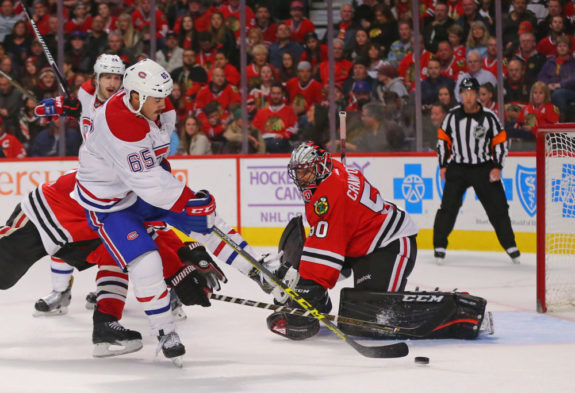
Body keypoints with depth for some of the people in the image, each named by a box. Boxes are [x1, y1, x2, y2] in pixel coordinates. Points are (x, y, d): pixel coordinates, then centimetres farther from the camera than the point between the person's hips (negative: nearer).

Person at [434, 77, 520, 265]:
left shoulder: (489, 117, -6)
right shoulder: (452, 116, -2)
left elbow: (500, 142, -1)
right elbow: (443, 140, 8)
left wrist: (497, 167, -8)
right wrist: (443, 165, 4)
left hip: (484, 168, 0)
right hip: (457, 168, 1)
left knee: (498, 207, 1)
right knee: (448, 206, -10)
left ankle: (510, 245, 14)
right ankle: (439, 246, -1)